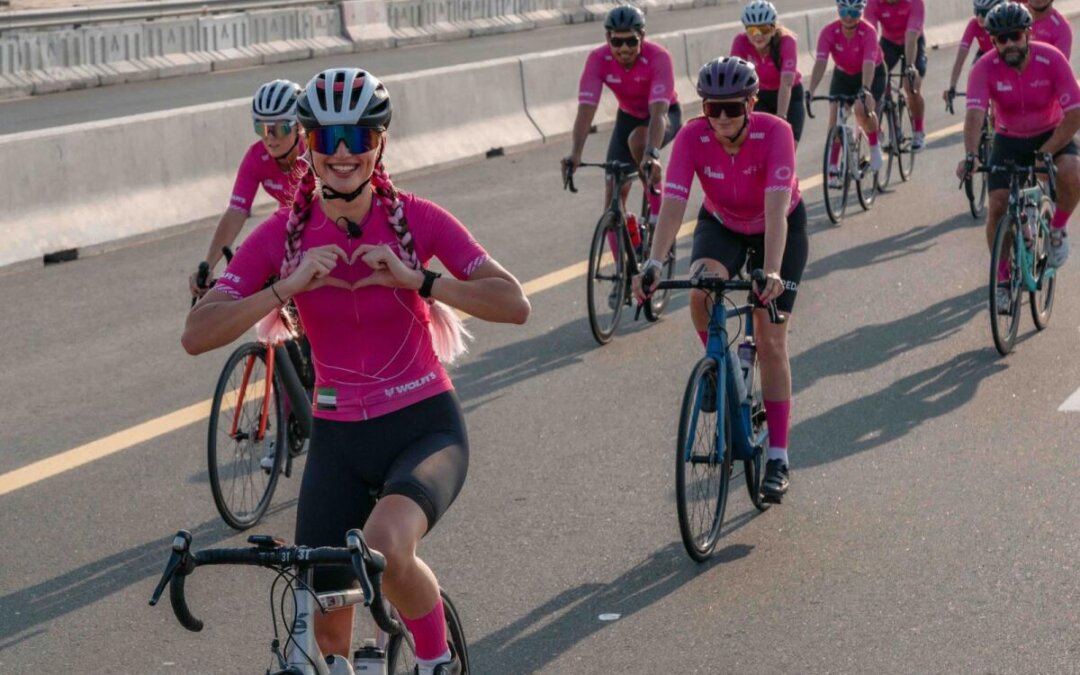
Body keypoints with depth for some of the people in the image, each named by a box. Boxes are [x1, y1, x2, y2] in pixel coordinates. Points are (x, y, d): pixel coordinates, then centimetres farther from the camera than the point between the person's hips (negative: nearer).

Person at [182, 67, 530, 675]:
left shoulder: (416, 219, -8)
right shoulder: (284, 234, -5)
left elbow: (514, 304, -15)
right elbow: (197, 335, -13)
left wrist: (414, 278, -25)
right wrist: (289, 286, -24)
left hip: (425, 426, -2)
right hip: (338, 440, 3)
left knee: (385, 545, -34)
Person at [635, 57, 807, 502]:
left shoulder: (774, 132, -33)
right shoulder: (692, 138, -27)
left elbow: (776, 208, -42)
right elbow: (672, 204, -35)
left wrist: (772, 272, -55)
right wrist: (654, 264, -50)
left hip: (781, 228, -2)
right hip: (721, 224, 2)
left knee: (771, 341, -7)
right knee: (700, 290, -32)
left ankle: (778, 459, 3)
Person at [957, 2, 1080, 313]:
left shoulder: (1052, 60, -24)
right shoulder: (985, 68, -22)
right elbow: (975, 113, -35)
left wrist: (1046, 152, -33)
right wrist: (970, 155, -52)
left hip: (1052, 135, -1)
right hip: (1009, 140, 1)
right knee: (997, 207, -11)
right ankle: (1003, 279, 7)